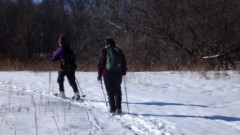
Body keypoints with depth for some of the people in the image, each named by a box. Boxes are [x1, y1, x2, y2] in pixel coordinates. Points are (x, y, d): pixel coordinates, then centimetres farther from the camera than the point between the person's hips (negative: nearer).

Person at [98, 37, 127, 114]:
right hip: (118, 74, 2)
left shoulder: (105, 51, -2)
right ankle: (118, 108, 1)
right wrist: (123, 72, 24)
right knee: (118, 91, 11)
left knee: (110, 91, 3)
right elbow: (124, 62, 11)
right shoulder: (119, 51, 7)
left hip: (108, 74, -2)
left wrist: (100, 74, 3)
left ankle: (112, 108, -2)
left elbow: (101, 63, -2)